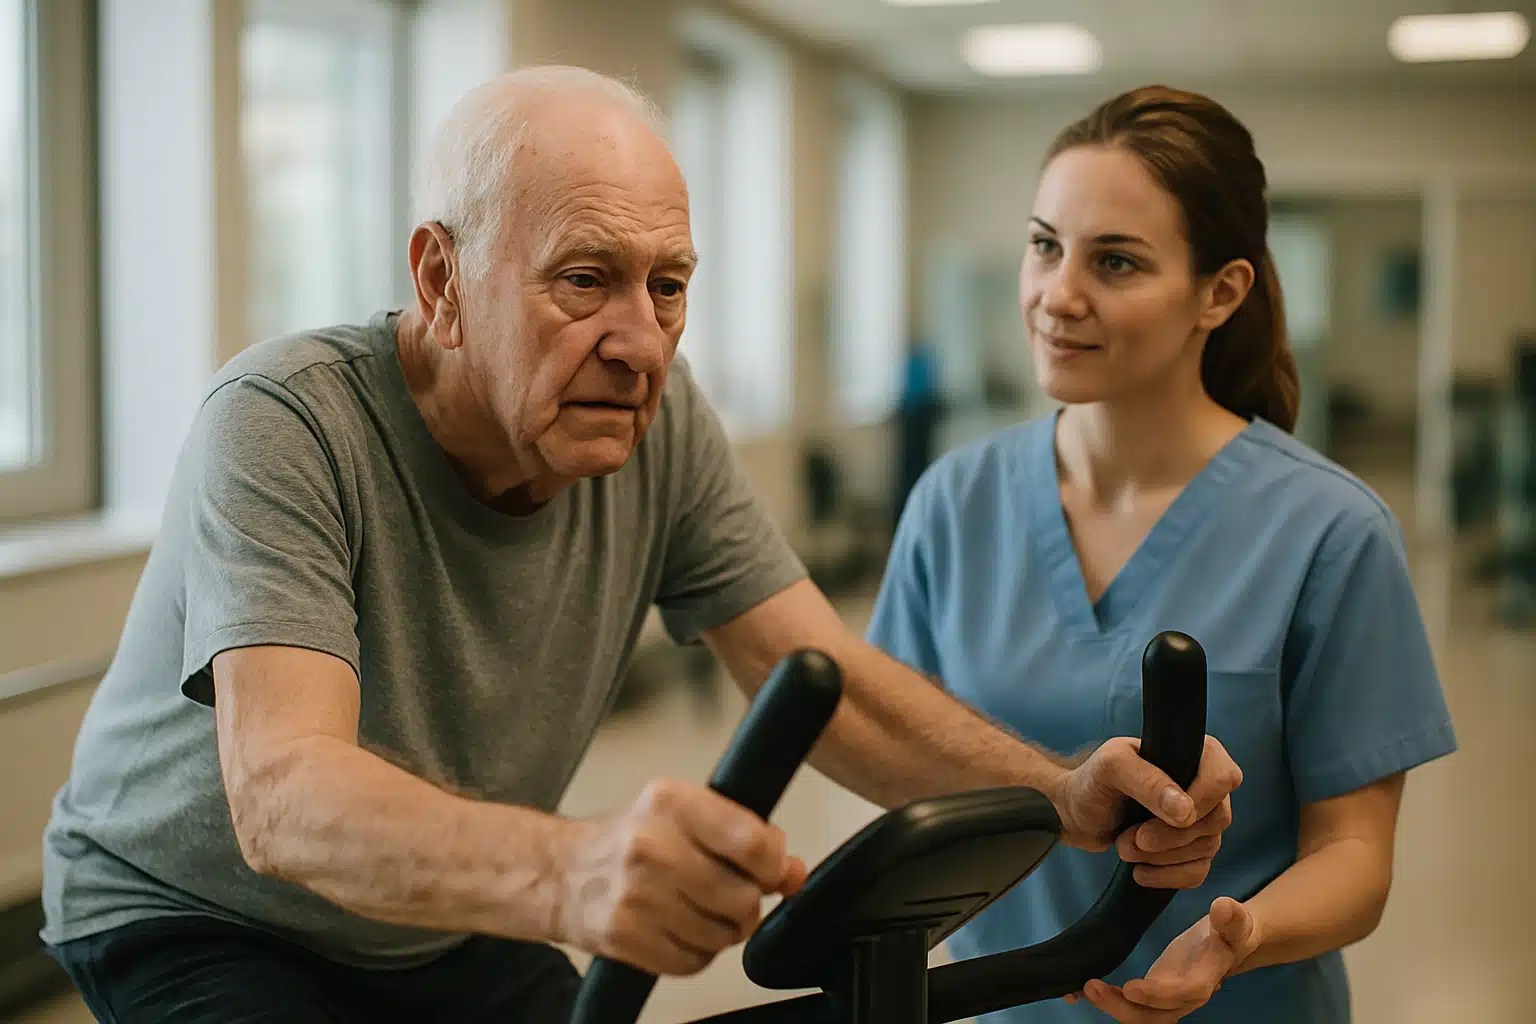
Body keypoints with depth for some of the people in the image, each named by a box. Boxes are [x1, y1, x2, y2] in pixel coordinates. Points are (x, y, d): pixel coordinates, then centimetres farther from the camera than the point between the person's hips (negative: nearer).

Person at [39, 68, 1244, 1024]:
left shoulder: (658, 422, -13)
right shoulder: (285, 426, -30)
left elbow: (837, 688, -13)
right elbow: (281, 797, -44)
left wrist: (1065, 794, -33)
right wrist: (570, 870, -64)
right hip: (202, 925, -5)